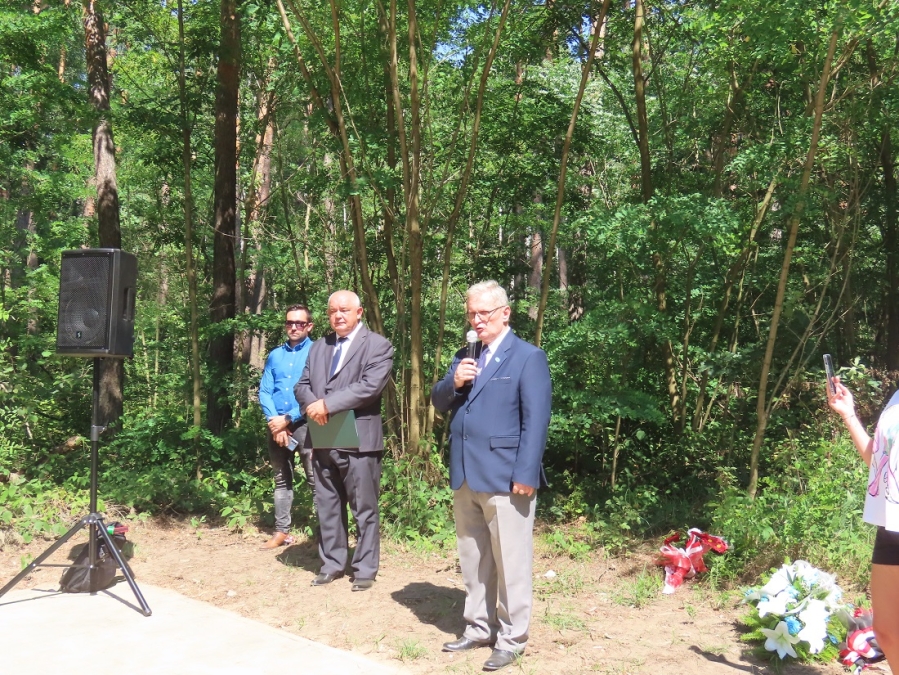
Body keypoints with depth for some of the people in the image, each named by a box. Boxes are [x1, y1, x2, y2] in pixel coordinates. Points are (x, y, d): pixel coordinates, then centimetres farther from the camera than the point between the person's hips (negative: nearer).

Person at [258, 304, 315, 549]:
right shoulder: (274, 355, 13)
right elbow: (264, 391, 8)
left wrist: (288, 419, -11)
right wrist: (274, 421, -8)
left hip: (304, 424, -5)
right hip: (277, 425, 5)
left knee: (315, 480, -7)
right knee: (281, 480, 12)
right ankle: (281, 531, 18)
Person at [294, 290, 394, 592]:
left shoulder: (378, 345, -4)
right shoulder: (319, 346, 17)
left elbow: (370, 386, -17)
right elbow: (302, 384, 14)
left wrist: (327, 404, -18)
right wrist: (311, 404, -9)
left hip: (358, 440, -6)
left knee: (364, 509, 3)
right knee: (327, 507, 14)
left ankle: (364, 568, 14)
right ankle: (332, 563, 26)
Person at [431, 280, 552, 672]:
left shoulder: (528, 358, -6)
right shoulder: (465, 356, 15)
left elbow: (536, 421, -12)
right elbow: (438, 403, 14)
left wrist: (526, 475, -19)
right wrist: (453, 383, -8)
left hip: (505, 478, -7)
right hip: (465, 477, 7)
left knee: (510, 564, 2)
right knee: (472, 562, 16)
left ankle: (511, 639, 13)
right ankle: (478, 628, 28)